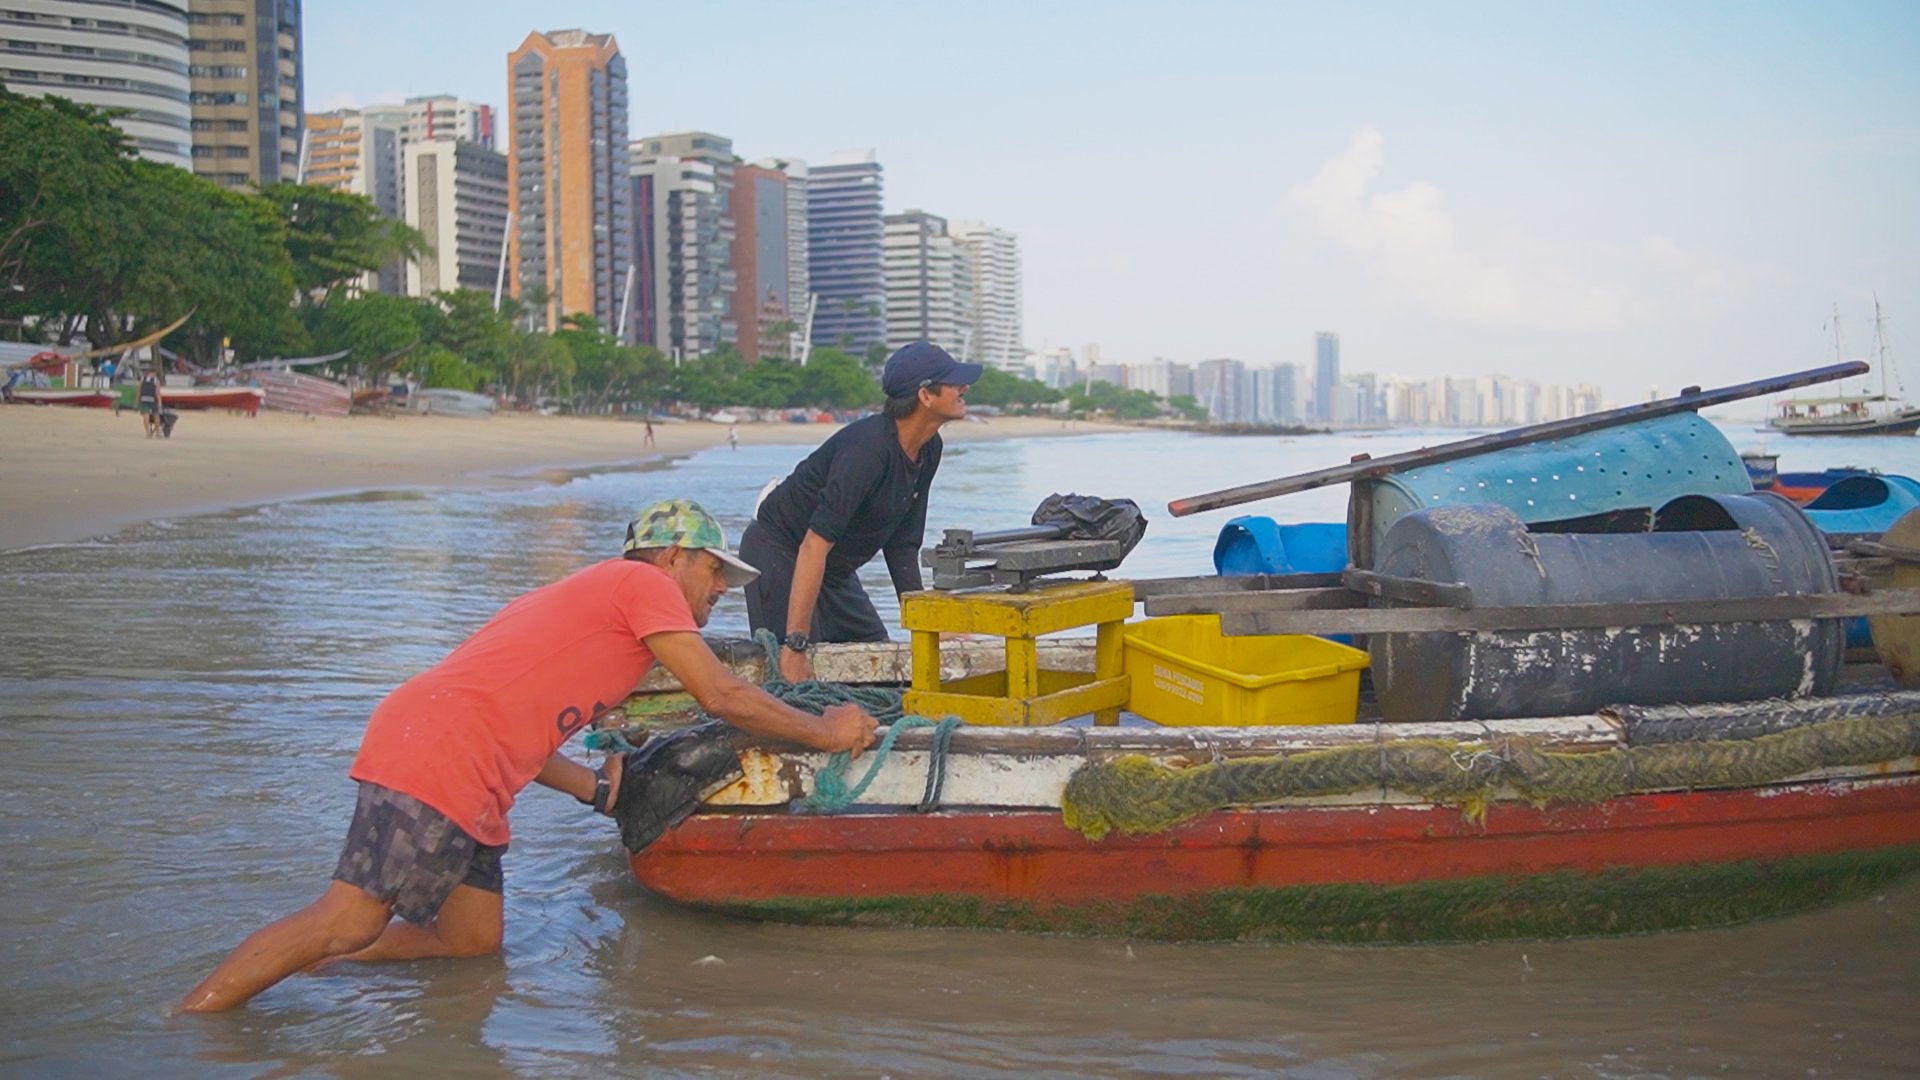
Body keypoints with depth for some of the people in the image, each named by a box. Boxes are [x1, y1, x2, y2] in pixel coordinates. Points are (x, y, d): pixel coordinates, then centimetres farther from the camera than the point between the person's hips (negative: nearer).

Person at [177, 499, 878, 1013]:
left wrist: (594, 786, 20)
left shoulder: (592, 596, 30)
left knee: (472, 940, 7)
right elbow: (723, 696, -3)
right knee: (351, 918, -16)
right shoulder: (642, 583, 2)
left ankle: (285, 962, 10)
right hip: (432, 752, -10)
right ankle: (181, 1029, -12)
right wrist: (823, 732, 7)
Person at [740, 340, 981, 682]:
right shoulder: (869, 448, -31)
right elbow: (815, 544, -35)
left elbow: (902, 544, 7)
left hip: (835, 570, 9)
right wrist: (795, 645, -39)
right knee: (797, 678, -17)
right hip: (779, 553, -9)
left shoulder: (928, 450, -2)